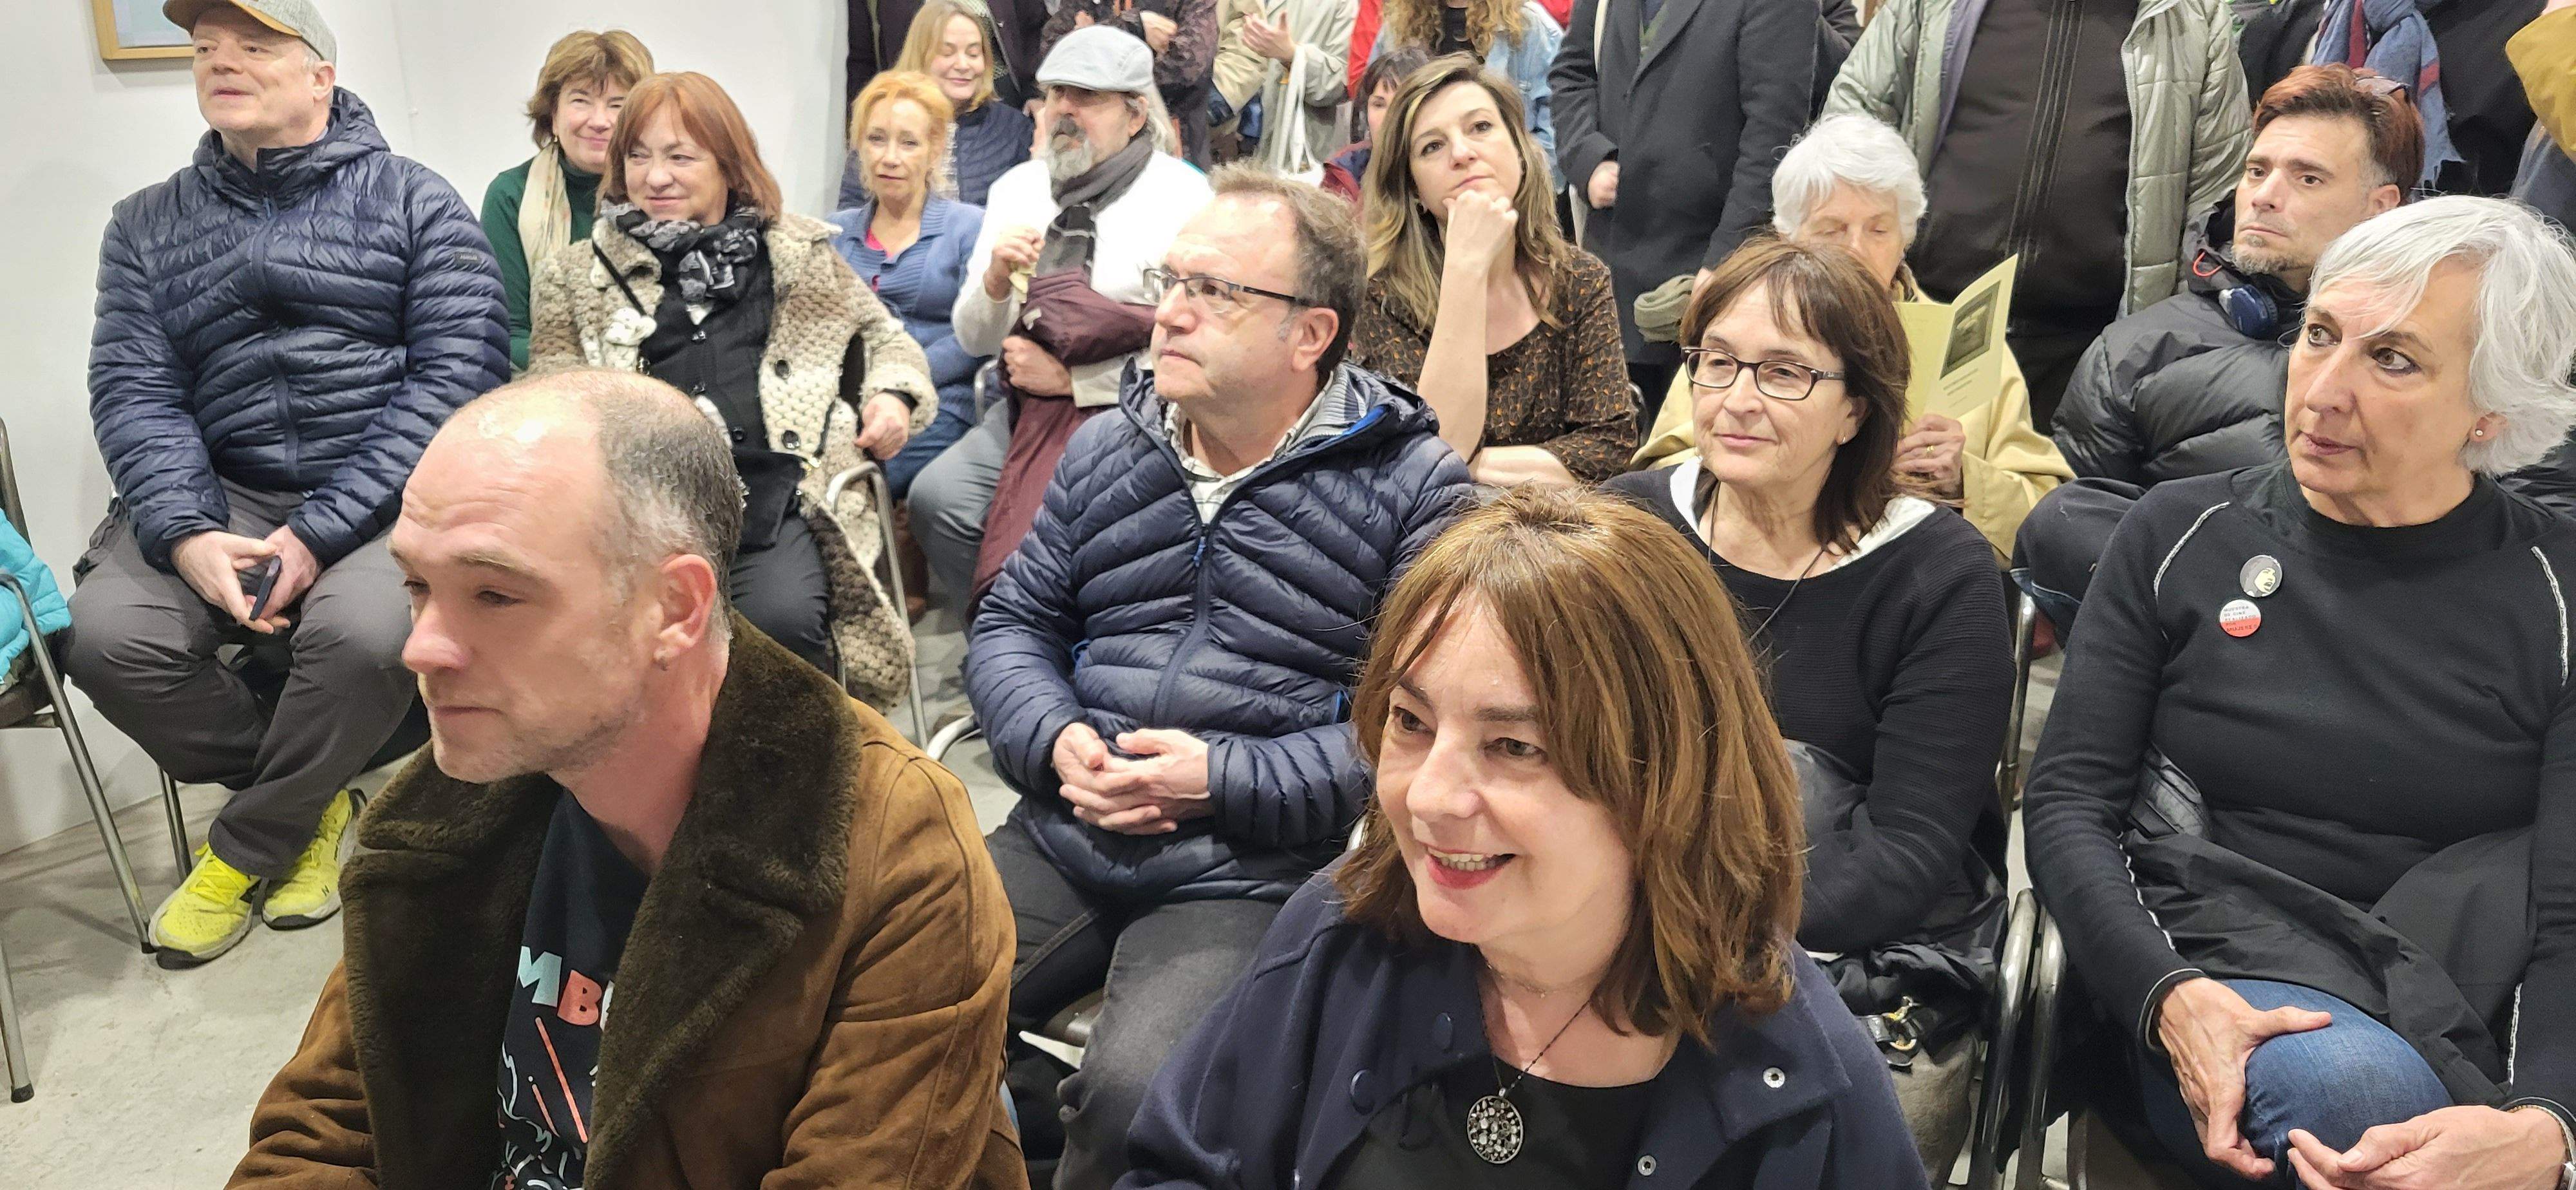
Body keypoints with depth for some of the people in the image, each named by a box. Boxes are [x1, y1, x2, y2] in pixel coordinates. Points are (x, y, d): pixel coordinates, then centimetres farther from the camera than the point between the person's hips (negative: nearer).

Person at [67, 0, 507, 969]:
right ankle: (313, 803, 5)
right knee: (106, 633, -22)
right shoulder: (146, 225, 15)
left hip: (383, 495, -3)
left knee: (365, 629, -33)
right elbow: (134, 389, 5)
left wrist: (321, 533, -17)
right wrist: (185, 535, -16)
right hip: (225, 495, 4)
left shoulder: (415, 201, 3)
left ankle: (247, 848, -3)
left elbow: (458, 373, -8)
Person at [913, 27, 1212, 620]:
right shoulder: (1017, 187, 10)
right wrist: (996, 280, -9)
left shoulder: (1182, 199, -6)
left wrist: (1067, 378, -13)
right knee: (937, 495, -19)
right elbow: (974, 340, 12)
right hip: (1025, 408, 5)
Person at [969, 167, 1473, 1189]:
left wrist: (1224, 781, -16)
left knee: (1136, 1099, -26)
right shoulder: (1105, 452, 12)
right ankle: (1021, 1105, 15)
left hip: (1254, 876, -5)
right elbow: (1014, 623, 17)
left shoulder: (1413, 489, -5)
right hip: (1064, 840, 5)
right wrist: (1056, 742, -4)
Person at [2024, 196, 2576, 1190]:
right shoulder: (2182, 536, 4)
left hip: (2463, 1047, 1)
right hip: (2216, 999, -1)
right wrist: (2169, 997, -17)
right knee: (2351, 1085, -34)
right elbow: (2069, 801, 1)